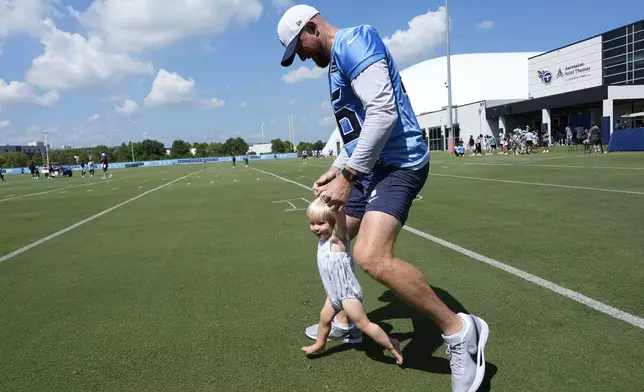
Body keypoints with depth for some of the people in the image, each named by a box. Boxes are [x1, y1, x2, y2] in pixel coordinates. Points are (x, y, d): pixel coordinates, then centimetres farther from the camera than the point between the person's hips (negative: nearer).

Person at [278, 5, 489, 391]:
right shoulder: (339, 61, 20)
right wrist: (337, 170, 17)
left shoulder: (352, 41, -12)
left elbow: (383, 112, -24)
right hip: (371, 164, 11)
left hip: (397, 163, -11)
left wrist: (348, 176, -23)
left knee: (372, 257, -28)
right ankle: (345, 322, 36)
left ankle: (460, 331, -9)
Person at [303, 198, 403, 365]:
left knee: (363, 324, 0)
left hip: (347, 292, -9)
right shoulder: (323, 238, 1)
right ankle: (319, 345, 47)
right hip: (334, 292, 9)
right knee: (324, 317, 24)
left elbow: (341, 218, -42)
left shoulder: (337, 238, -23)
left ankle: (392, 345, 14)